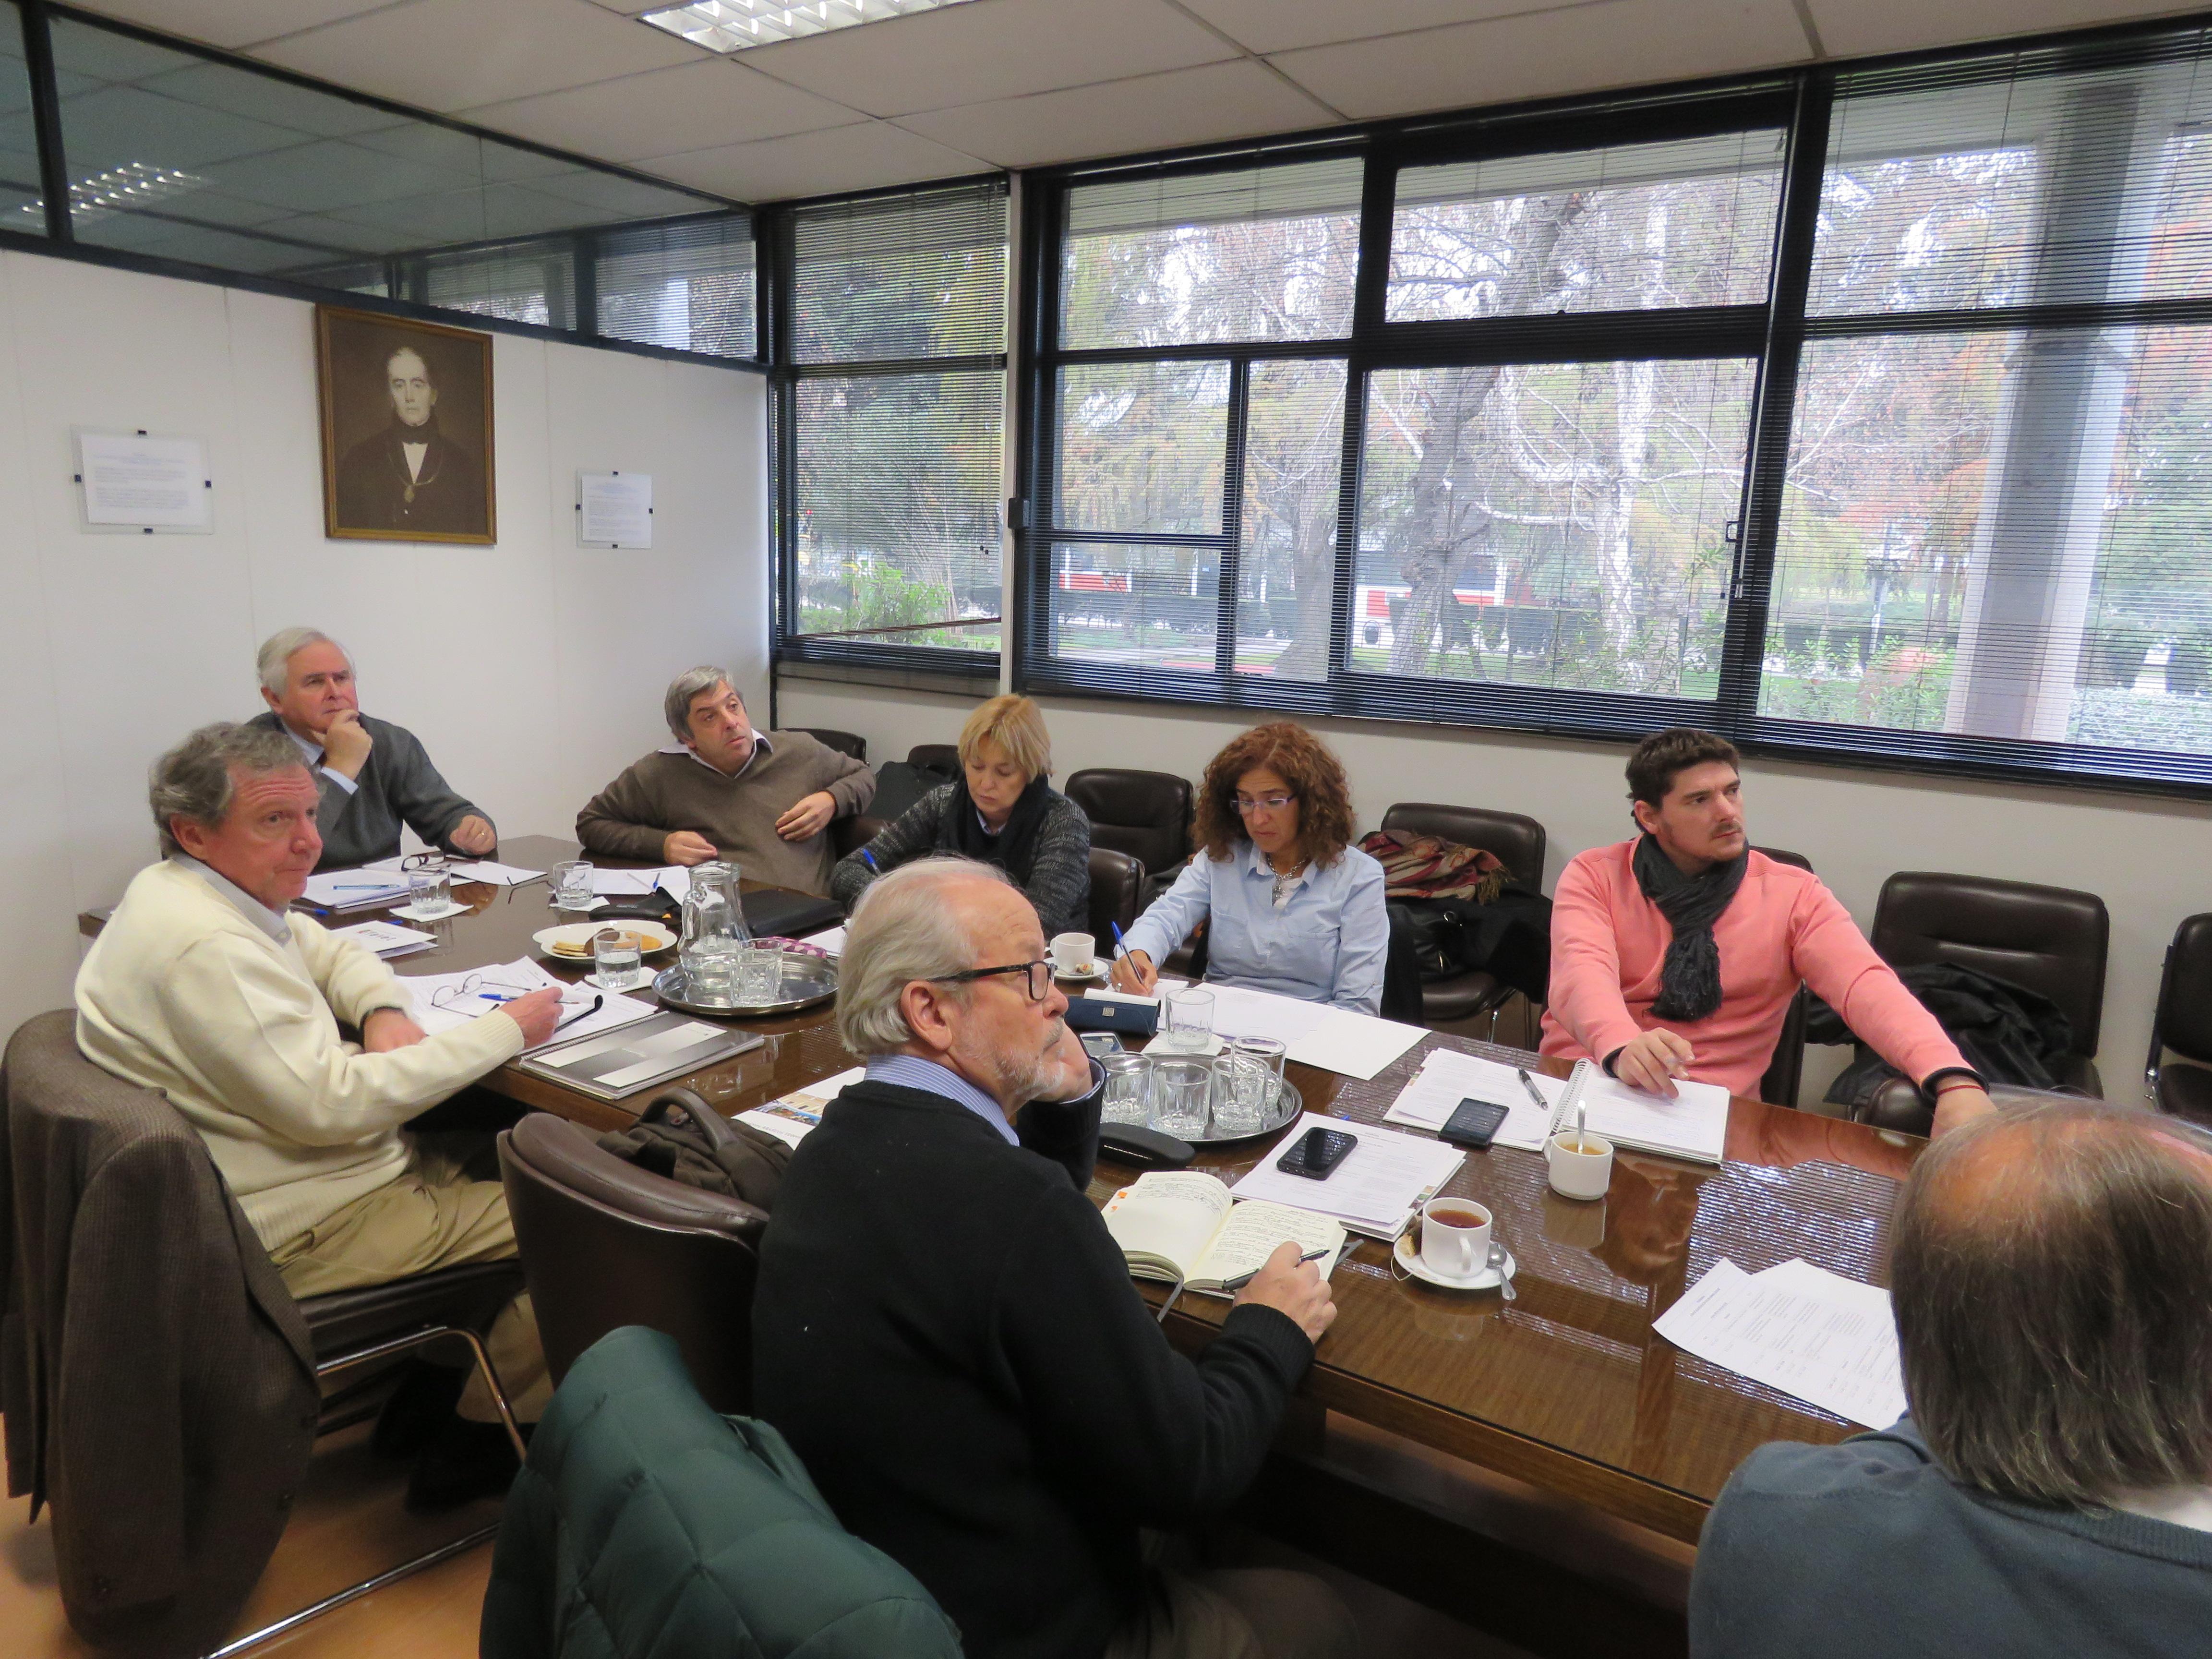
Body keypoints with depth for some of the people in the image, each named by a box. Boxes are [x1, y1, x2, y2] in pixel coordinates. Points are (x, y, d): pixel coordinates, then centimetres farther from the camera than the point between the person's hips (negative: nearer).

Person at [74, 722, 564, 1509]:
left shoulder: (189, 889, 7)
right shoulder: (204, 946, -26)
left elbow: (329, 951, 18)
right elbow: (330, 1103, -30)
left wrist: (384, 1012, -6)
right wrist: (504, 1031, -23)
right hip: (294, 1232, -10)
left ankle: (428, 1393, 19)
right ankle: (474, 1440, 10)